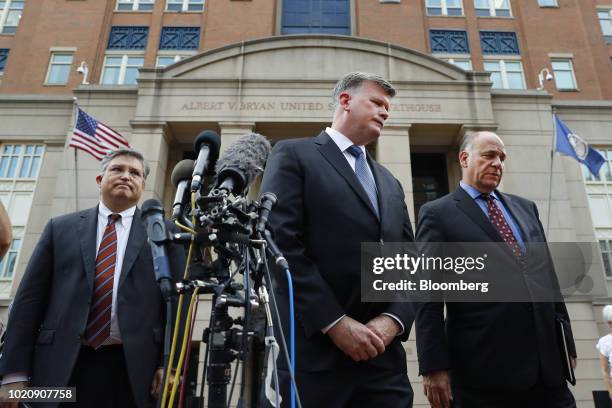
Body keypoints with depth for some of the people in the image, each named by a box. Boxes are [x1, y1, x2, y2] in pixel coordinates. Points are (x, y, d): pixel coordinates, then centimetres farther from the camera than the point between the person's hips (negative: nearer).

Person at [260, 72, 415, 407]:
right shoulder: (293, 155, 1)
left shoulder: (390, 183, 21)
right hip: (312, 349, -5)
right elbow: (281, 245, -11)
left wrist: (394, 318, -5)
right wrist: (335, 323, -15)